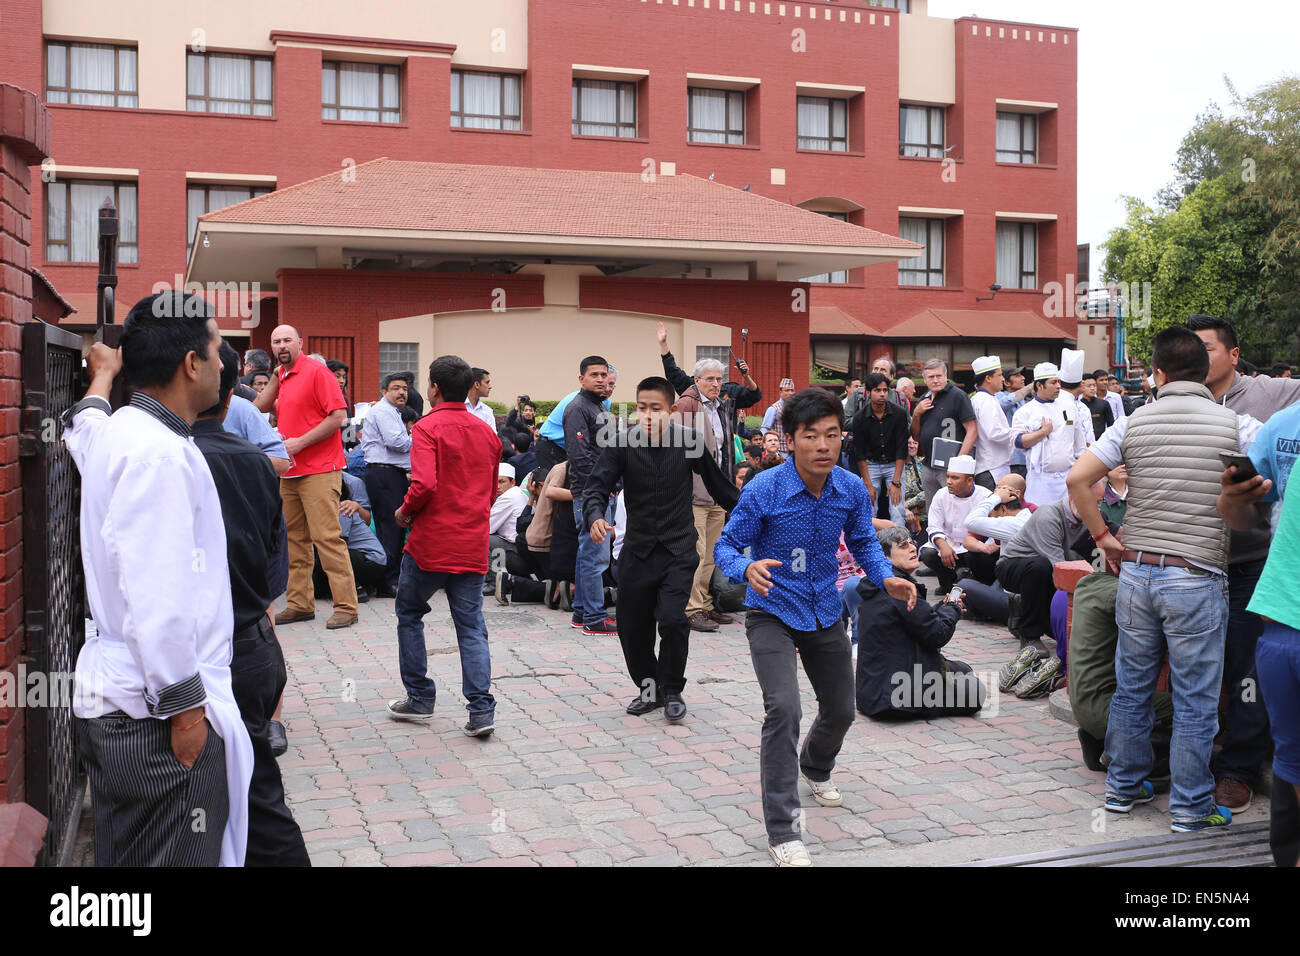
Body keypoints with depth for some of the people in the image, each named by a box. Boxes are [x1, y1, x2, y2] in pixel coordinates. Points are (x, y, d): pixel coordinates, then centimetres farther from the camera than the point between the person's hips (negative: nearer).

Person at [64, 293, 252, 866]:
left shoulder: (111, 432, 11)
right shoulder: (160, 453, -19)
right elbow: (156, 597, -25)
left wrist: (104, 374, 58)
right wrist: (183, 705, -19)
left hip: (110, 697, 10)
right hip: (157, 713, -10)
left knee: (125, 852, 18)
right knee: (177, 856, -2)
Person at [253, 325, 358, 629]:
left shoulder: (316, 371, -8)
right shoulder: (282, 376, 16)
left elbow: (339, 416, -13)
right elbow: (260, 408, 17)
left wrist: (300, 442, -15)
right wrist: (277, 376, 10)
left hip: (319, 470, -8)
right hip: (289, 472, 8)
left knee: (327, 537, -10)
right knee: (295, 539, 9)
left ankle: (346, 607, -7)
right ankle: (300, 604, 17)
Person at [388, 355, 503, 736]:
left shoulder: (428, 427, -10)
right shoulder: (487, 433, 10)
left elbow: (424, 484, -22)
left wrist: (404, 511, -6)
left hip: (431, 543, -5)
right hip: (473, 546, 5)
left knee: (409, 614, 16)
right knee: (471, 626, 5)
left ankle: (420, 698, 20)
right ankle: (481, 710, -4)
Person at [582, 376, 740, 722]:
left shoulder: (689, 442, -6)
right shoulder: (623, 443, -6)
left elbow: (719, 485, 7)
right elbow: (597, 487, -9)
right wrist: (595, 517, -30)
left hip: (678, 549, -2)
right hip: (638, 547, 2)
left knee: (672, 619, -15)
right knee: (632, 627, 6)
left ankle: (672, 691, 7)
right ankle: (649, 687, 29)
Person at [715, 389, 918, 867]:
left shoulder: (852, 489, -9)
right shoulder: (764, 489, -21)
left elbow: (864, 542, 6)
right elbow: (726, 546, -14)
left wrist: (887, 578, -14)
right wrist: (748, 568, -37)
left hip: (825, 613, 5)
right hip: (773, 615, -5)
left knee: (840, 710, 19)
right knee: (783, 707, -24)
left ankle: (815, 768, 55)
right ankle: (782, 831, -13)